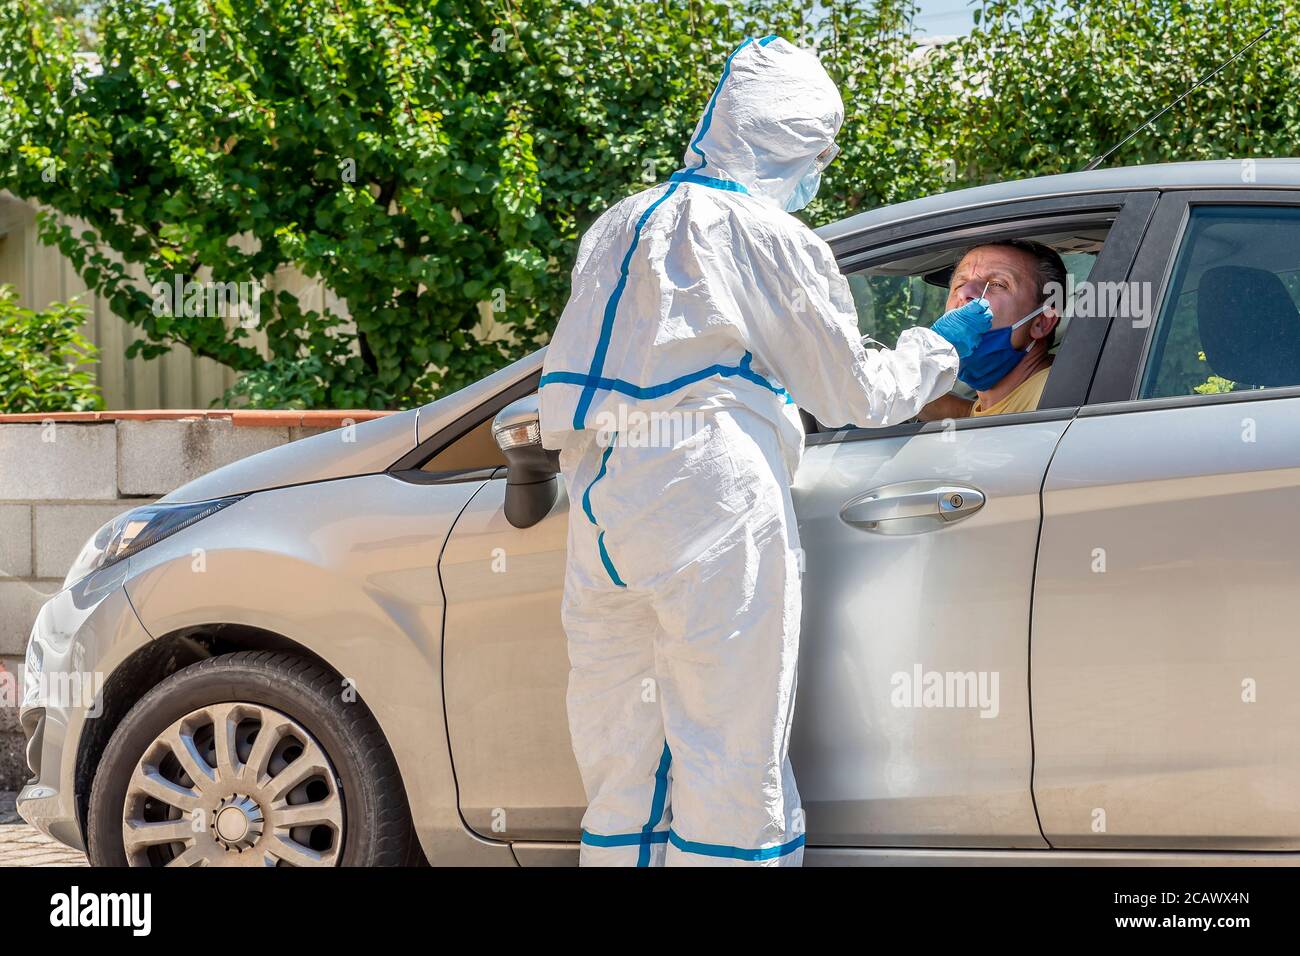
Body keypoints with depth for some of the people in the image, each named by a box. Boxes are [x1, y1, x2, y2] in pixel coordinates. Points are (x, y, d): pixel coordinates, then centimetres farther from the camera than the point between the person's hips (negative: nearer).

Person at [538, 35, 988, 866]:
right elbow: (857, 393, 4)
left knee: (622, 771, 11)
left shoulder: (619, 226, 17)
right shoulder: (771, 237, -3)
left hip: (602, 511, 7)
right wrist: (943, 347, 21)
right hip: (714, 509, -7)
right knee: (731, 767, -3)